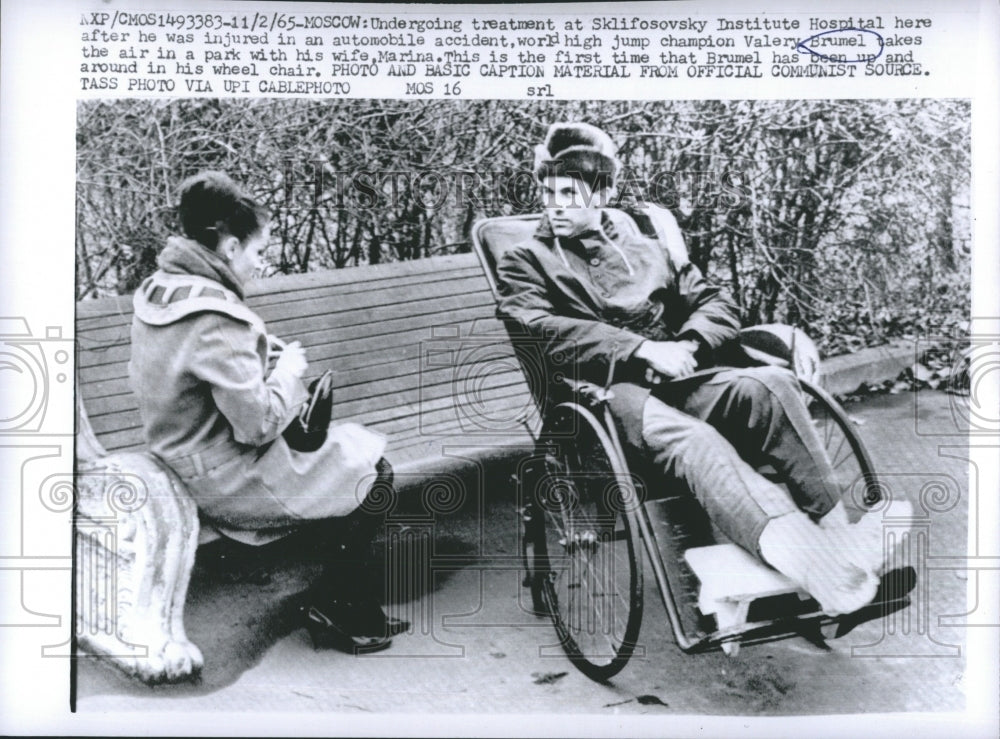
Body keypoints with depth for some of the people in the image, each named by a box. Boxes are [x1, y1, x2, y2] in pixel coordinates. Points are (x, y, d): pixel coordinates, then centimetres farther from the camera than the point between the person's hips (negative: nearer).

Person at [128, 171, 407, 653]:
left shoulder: (158, 289, 2)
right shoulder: (215, 318, -28)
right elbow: (259, 423, -26)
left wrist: (259, 352, 6)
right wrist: (290, 369, -10)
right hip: (230, 484, -10)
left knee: (350, 449, 19)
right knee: (373, 473, 4)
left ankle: (357, 612, 25)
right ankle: (332, 611, 18)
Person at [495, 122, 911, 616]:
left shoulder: (647, 235, 25)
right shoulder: (526, 262, 13)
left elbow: (717, 305, 19)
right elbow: (543, 331, -7)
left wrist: (687, 345, -5)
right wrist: (643, 349, -16)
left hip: (676, 379, 5)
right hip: (610, 393, -4)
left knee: (771, 384, -27)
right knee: (691, 440, -36)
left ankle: (838, 534, -32)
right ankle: (824, 574, -54)